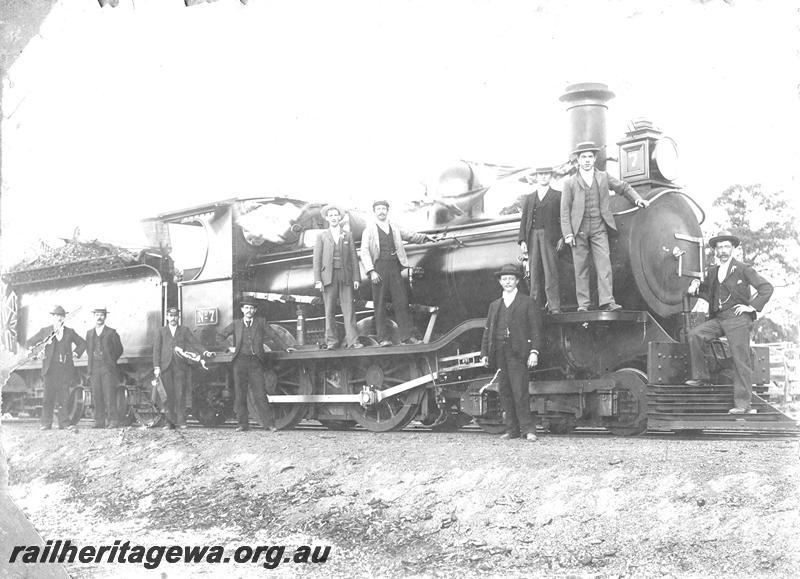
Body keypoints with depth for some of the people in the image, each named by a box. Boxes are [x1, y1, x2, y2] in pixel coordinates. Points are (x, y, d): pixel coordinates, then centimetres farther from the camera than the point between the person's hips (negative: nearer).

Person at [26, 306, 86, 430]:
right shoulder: (44, 331, 9)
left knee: (64, 397, -1)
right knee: (49, 396, -5)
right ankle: (46, 423, -1)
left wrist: (77, 353, 10)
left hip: (65, 369, 1)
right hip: (50, 368, -1)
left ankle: (64, 423, 1)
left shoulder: (70, 332, 13)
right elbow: (29, 343, 17)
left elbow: (82, 343, 24)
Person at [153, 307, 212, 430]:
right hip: (166, 366, 0)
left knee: (180, 394, -7)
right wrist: (156, 366, -1)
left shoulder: (184, 330, 16)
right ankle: (170, 422, 1)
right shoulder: (161, 331, 15)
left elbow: (194, 343, 6)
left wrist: (204, 351, -13)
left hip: (180, 366, 0)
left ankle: (181, 421, -6)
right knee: (169, 395, -3)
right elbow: (156, 349, 9)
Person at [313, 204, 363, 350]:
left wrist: (356, 278, 3)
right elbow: (317, 259, 5)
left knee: (348, 309, -6)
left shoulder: (348, 235, 14)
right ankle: (331, 341, 5)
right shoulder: (322, 237, 10)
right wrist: (317, 280, -4)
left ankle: (352, 340, -7)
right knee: (329, 311, 0)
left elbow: (353, 258, 11)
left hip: (345, 276, 1)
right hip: (328, 277, -1)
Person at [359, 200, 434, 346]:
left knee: (402, 302, -1)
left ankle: (406, 336, 2)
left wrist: (424, 237, 10)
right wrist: (371, 271, -13)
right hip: (378, 269, -3)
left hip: (395, 268, 3)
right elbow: (364, 253, -2)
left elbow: (409, 236, 28)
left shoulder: (394, 227, 17)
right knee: (380, 305, -2)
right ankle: (382, 338, 1)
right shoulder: (369, 230, 4)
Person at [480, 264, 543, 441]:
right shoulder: (494, 305, 22)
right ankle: (511, 429, 9)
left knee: (520, 391, -11)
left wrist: (534, 351, -11)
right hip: (499, 354, 5)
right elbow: (487, 331, 19)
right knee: (505, 392, 4)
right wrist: (484, 353, 9)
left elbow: (536, 329, 0)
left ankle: (527, 429, -5)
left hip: (518, 353, -5)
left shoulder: (528, 303, 8)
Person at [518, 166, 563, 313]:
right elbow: (524, 220, 14)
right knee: (534, 272, 0)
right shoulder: (529, 198, 19)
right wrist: (522, 240, 2)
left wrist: (562, 237, -6)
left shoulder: (557, 196, 11)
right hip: (532, 236, 3)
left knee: (550, 272, -10)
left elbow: (563, 218, 6)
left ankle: (554, 306, -12)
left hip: (549, 236, -3)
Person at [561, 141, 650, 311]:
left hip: (599, 229, 1)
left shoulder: (603, 177, 12)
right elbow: (565, 211, 3)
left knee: (604, 264, -10)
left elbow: (623, 187, 24)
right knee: (581, 268, 0)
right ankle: (582, 303, 5)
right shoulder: (570, 183, 6)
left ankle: (607, 301, -13)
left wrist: (637, 199, 8)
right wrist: (567, 234, -5)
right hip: (579, 230, -1)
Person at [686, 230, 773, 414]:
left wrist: (752, 306, -7)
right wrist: (696, 284, 11)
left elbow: (766, 288, -2)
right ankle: (699, 375, -6)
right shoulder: (712, 271, 16)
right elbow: (708, 294, 31)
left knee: (741, 361, -7)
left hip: (737, 319, -5)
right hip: (717, 319, 5)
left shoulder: (743, 269, 0)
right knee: (694, 334, -17)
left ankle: (743, 404, -6)